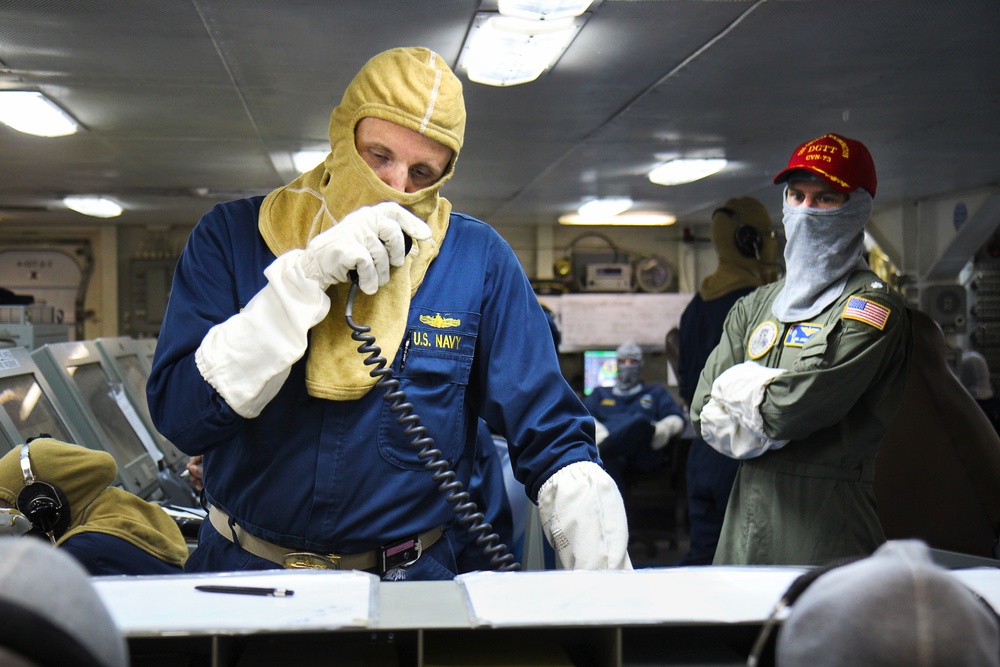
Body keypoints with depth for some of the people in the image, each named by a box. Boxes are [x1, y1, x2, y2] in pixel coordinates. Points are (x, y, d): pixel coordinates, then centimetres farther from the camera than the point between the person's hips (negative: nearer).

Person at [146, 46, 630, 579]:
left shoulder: (478, 259, 0)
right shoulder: (232, 235, 0)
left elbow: (549, 435, 2)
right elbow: (180, 417, -10)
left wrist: (600, 570, -14)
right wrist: (305, 275, -17)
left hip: (407, 577, -1)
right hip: (243, 570, 2)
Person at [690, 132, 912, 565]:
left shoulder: (872, 305, -3)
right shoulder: (755, 305, 17)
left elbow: (809, 401, -16)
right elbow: (703, 410, 8)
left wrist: (742, 393, 1)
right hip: (745, 518, 6)